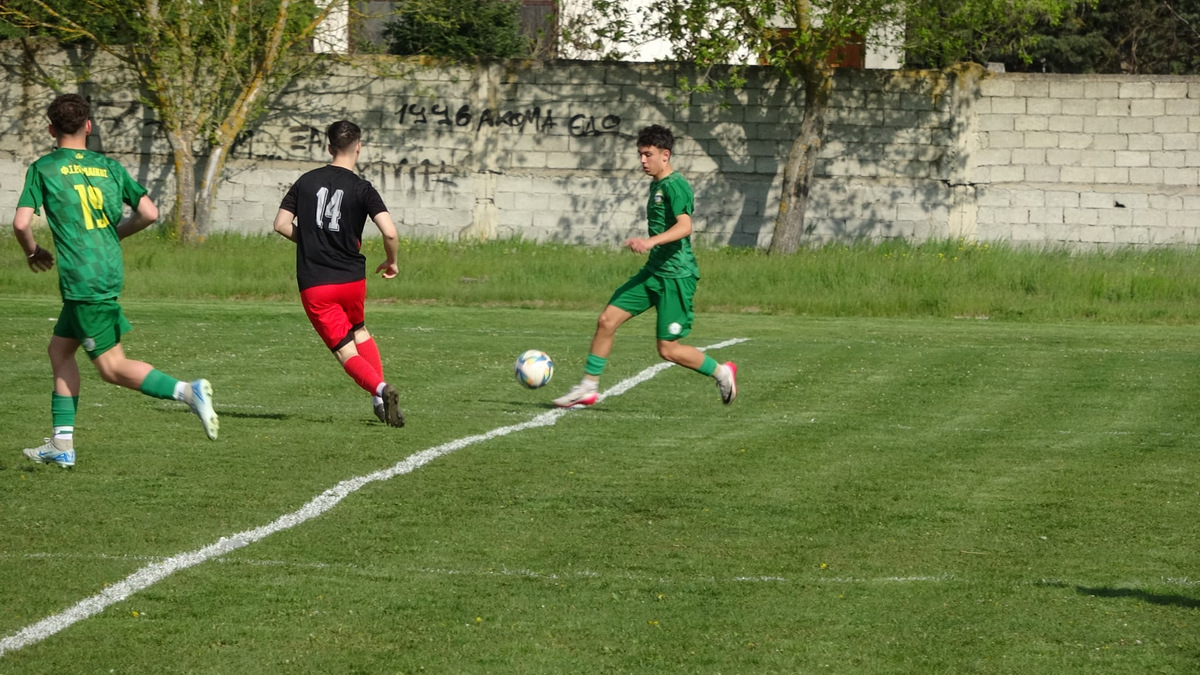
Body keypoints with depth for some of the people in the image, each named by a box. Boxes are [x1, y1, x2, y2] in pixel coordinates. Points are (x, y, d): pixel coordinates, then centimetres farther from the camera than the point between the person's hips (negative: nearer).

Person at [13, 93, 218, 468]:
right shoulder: (109, 167, 10)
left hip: (80, 278, -6)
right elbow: (149, 213, 6)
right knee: (60, 349, 19)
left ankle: (187, 391, -23)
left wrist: (33, 252, 12)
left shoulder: (43, 169, -2)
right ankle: (62, 444, 17)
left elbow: (21, 223, -9)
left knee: (112, 367, -4)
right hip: (110, 270, 6)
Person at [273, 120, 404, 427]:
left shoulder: (306, 181, 3)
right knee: (359, 331, 28)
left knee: (346, 352, -1)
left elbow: (281, 224, 3)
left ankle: (380, 389, -28)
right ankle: (382, 395, 16)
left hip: (314, 285, 0)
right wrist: (391, 263, 5)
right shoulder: (362, 188, -5)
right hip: (352, 279, 0)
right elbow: (390, 232, -15)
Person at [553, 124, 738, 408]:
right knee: (607, 320, 0)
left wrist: (651, 241, -42)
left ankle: (721, 373, 16)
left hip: (676, 276, -9)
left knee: (668, 349, -6)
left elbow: (684, 226, -30)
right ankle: (588, 388, 7)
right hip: (653, 271, 9)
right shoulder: (656, 185, 14)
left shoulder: (676, 185, -15)